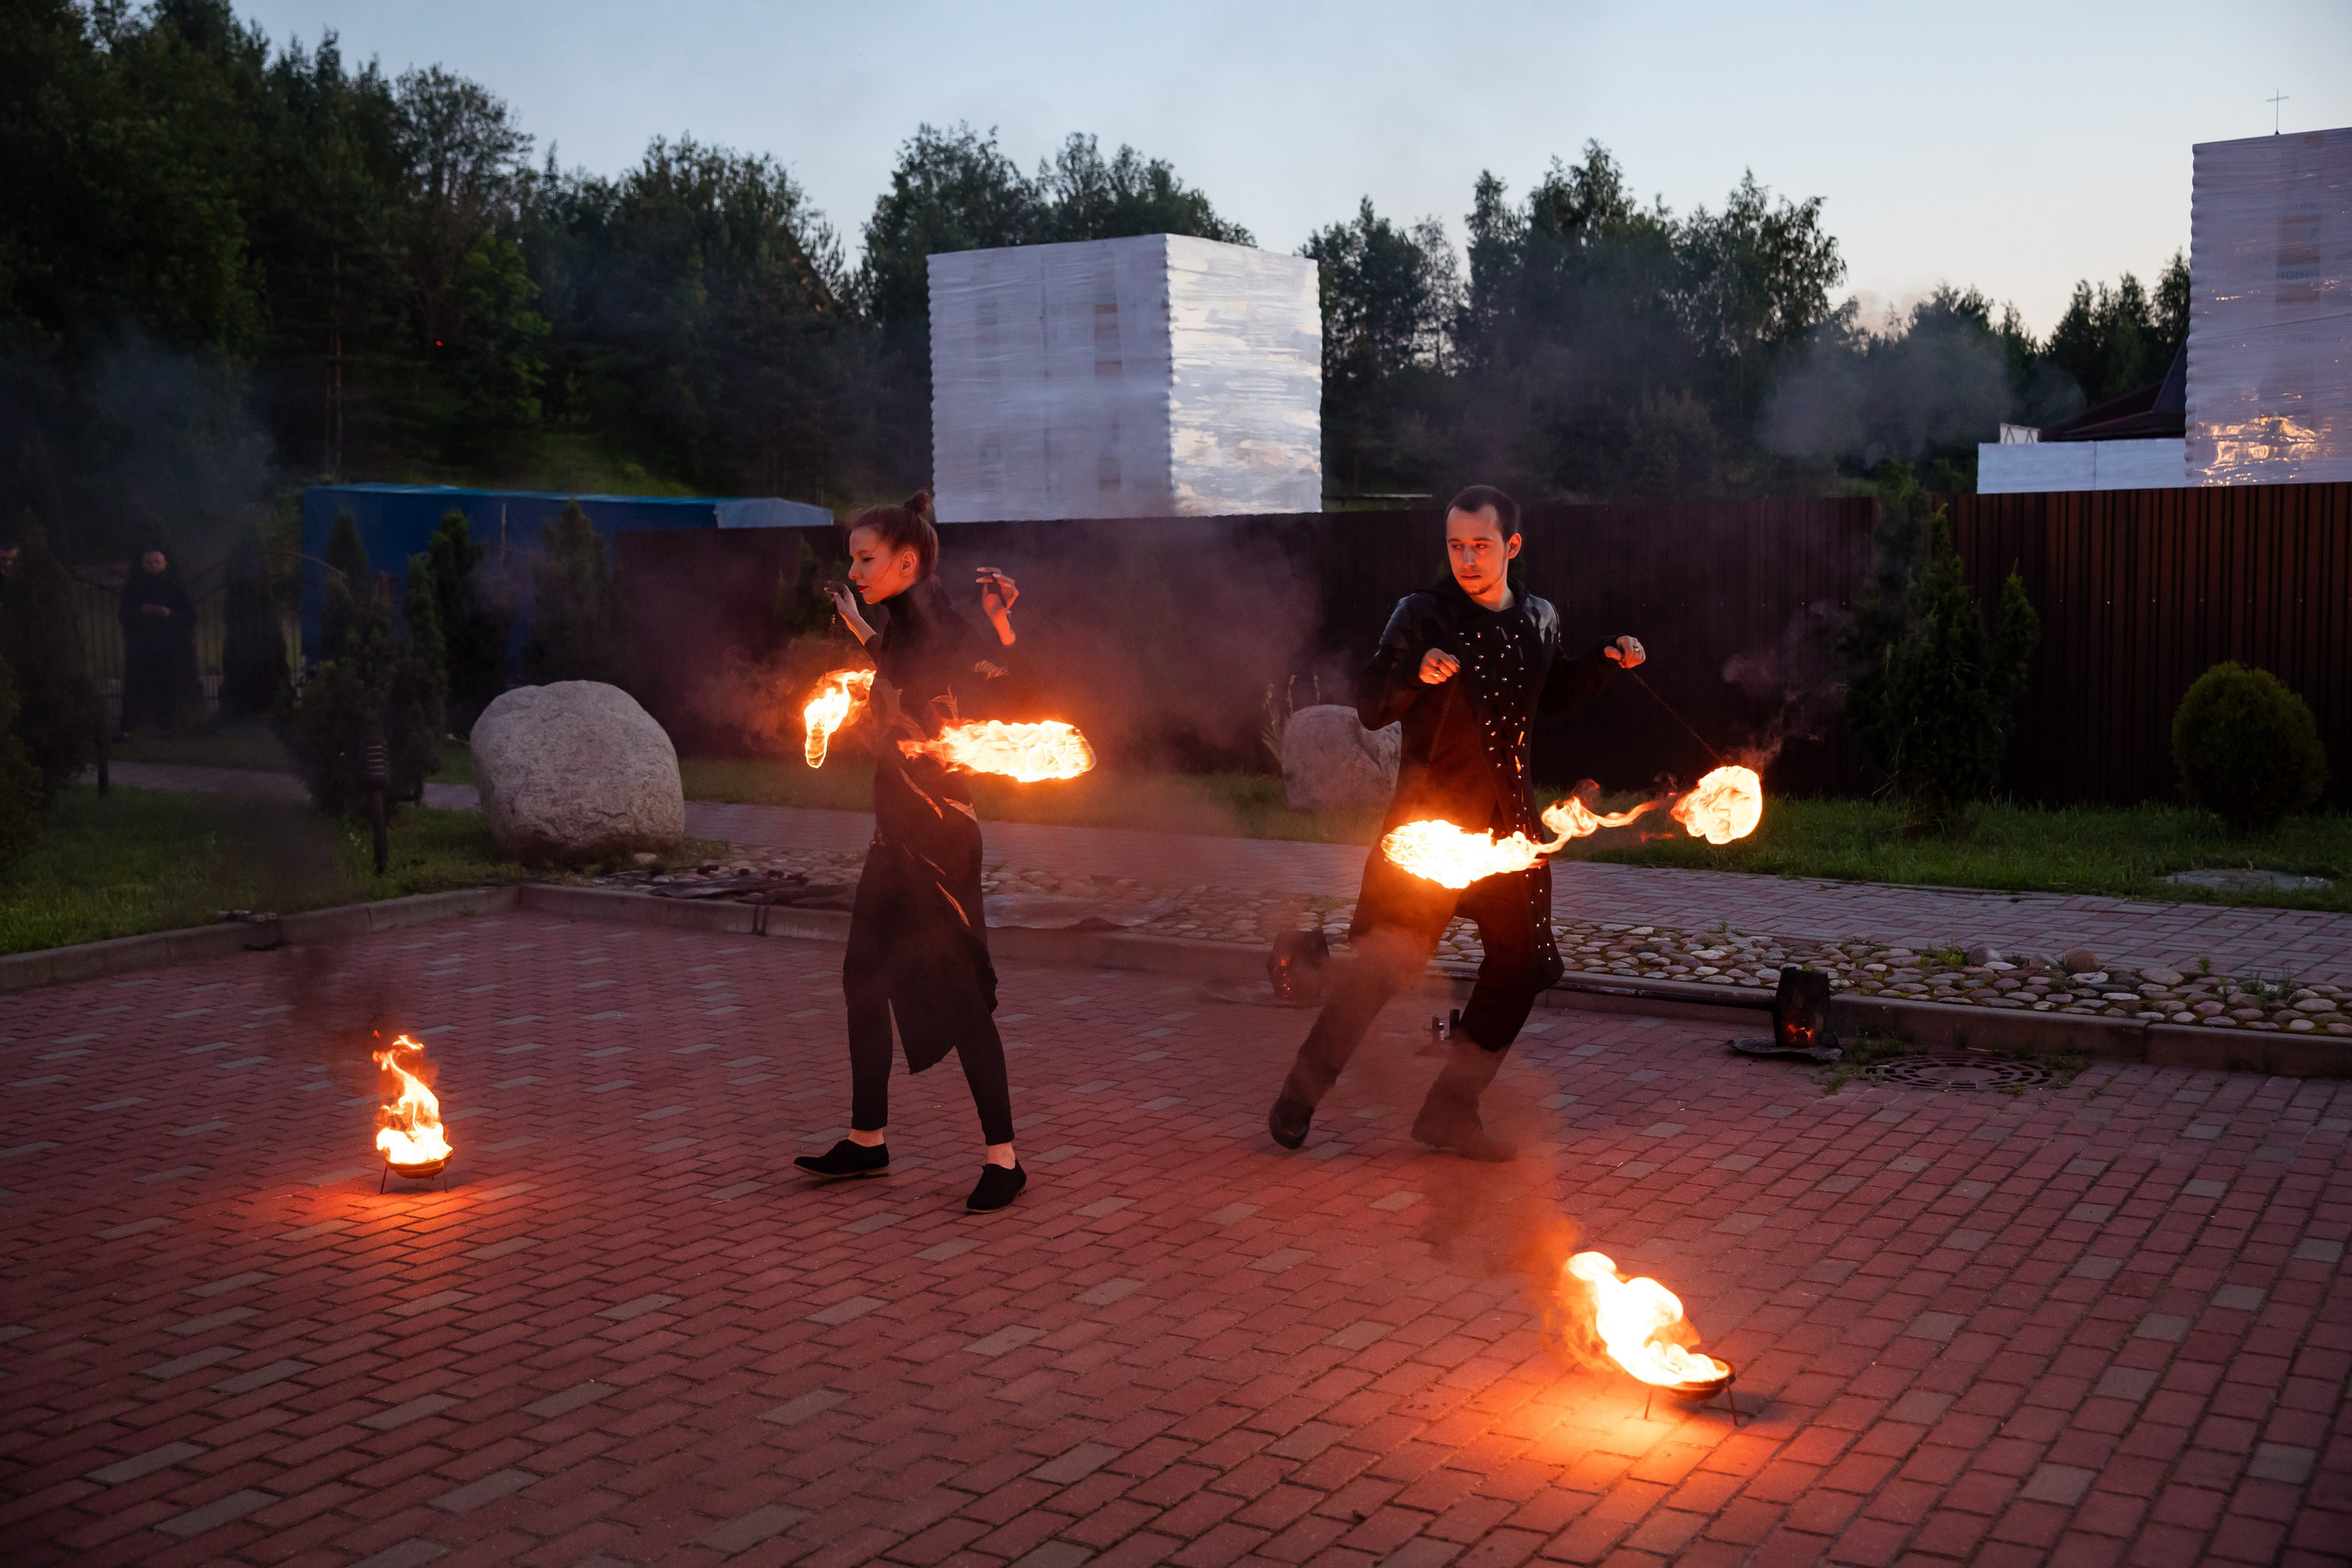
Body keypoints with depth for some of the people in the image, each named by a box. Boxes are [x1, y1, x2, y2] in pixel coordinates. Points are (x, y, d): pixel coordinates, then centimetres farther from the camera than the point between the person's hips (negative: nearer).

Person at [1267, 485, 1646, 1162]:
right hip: (1431, 815, -6)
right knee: (1387, 959, -12)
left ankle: (1450, 1110, 19)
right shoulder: (1422, 616, -9)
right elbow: (1370, 710, -11)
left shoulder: (1539, 621, 7)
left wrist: (1605, 659, 10)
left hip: (1508, 817, 6)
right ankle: (1300, 1094, 5)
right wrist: (1416, 675, -30)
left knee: (1522, 961, 7)